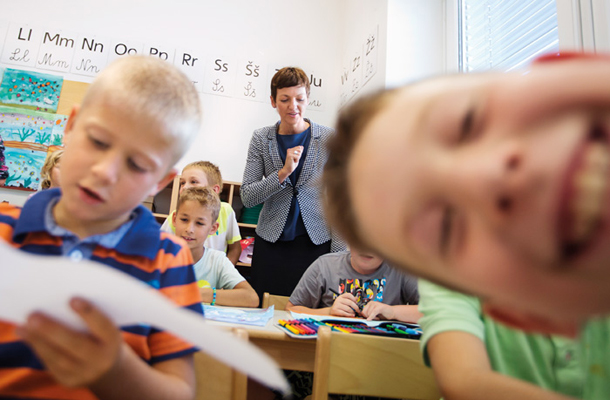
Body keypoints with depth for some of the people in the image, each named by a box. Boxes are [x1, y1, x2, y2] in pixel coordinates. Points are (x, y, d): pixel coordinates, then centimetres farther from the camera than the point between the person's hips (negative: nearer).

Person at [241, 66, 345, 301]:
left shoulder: (329, 139, -3)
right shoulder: (261, 138, 1)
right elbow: (247, 197, -2)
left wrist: (337, 254, -7)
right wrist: (283, 172, -17)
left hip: (316, 244, -1)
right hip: (271, 244, 2)